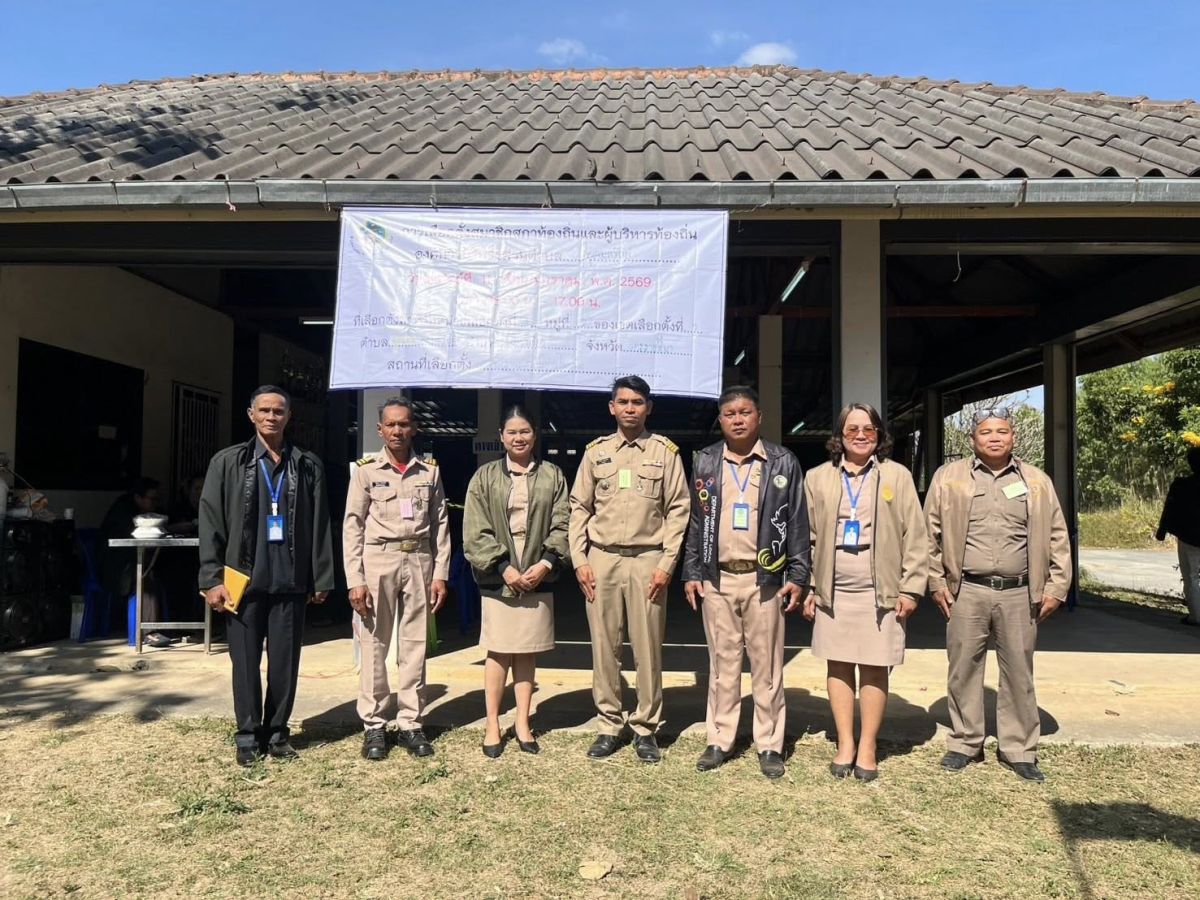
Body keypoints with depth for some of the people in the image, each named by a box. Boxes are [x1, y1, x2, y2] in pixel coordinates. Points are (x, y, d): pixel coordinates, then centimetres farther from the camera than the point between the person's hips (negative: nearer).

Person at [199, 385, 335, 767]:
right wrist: (212, 578, -6)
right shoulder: (228, 463, 4)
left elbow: (319, 525, 6)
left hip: (290, 581, 1)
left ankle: (277, 733, 21)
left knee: (285, 663, 7)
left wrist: (322, 578, 3)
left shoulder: (308, 465, 7)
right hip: (244, 579, -1)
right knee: (245, 662, 7)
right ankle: (248, 736, 21)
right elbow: (211, 523, 0)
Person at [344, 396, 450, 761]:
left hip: (419, 562, 2)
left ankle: (410, 723, 15)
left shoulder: (430, 471, 7)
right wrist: (355, 580, -8)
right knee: (373, 646, 3)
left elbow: (440, 525, 8)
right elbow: (352, 526, -1)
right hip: (378, 561, -2)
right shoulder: (366, 470, 1)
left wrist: (440, 574, 2)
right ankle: (374, 725, 13)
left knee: (414, 646, 6)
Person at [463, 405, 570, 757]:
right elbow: (475, 531, -2)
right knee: (498, 653, 4)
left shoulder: (552, 476, 8)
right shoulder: (485, 477, 4)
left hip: (538, 579, 1)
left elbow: (561, 526, 3)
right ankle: (492, 725, 16)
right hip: (498, 579, -1)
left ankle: (522, 723, 21)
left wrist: (546, 563, -11)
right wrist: (504, 568, -11)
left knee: (527, 653, 9)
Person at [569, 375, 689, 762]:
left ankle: (646, 728, 16)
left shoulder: (665, 451, 3)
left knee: (648, 648, 2)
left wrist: (667, 563, -5)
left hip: (647, 560, -2)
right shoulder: (596, 451, 9)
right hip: (602, 559, 2)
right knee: (604, 647, 6)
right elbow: (579, 507, 10)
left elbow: (678, 509, 1)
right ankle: (609, 725, 19)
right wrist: (579, 560, 2)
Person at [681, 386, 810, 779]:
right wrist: (691, 573, 6)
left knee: (767, 665, 4)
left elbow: (798, 522, 3)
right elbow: (696, 521, 10)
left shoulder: (783, 462, 3)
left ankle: (769, 745, 15)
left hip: (765, 578, -2)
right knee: (722, 663, 9)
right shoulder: (705, 462, 8)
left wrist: (797, 577, -2)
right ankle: (720, 740, 19)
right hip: (717, 579, 2)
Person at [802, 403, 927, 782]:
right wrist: (808, 587, 3)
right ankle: (845, 744, 19)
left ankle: (867, 747, 16)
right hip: (833, 590, 2)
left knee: (874, 668, 3)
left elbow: (914, 536, 3)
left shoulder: (898, 476, 4)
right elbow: (808, 537, 8)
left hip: (880, 591, -1)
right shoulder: (818, 478, 7)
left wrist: (910, 588, -3)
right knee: (838, 665, 7)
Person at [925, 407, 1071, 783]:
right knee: (964, 669, 6)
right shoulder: (949, 477, 4)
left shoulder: (1037, 481, 8)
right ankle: (964, 743, 21)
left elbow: (1057, 538, 11)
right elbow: (931, 533, 5)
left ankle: (1019, 749, 21)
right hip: (966, 592, -1)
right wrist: (937, 582, 1)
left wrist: (1055, 588, 5)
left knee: (1019, 672, 7)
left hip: (1019, 594, 1)